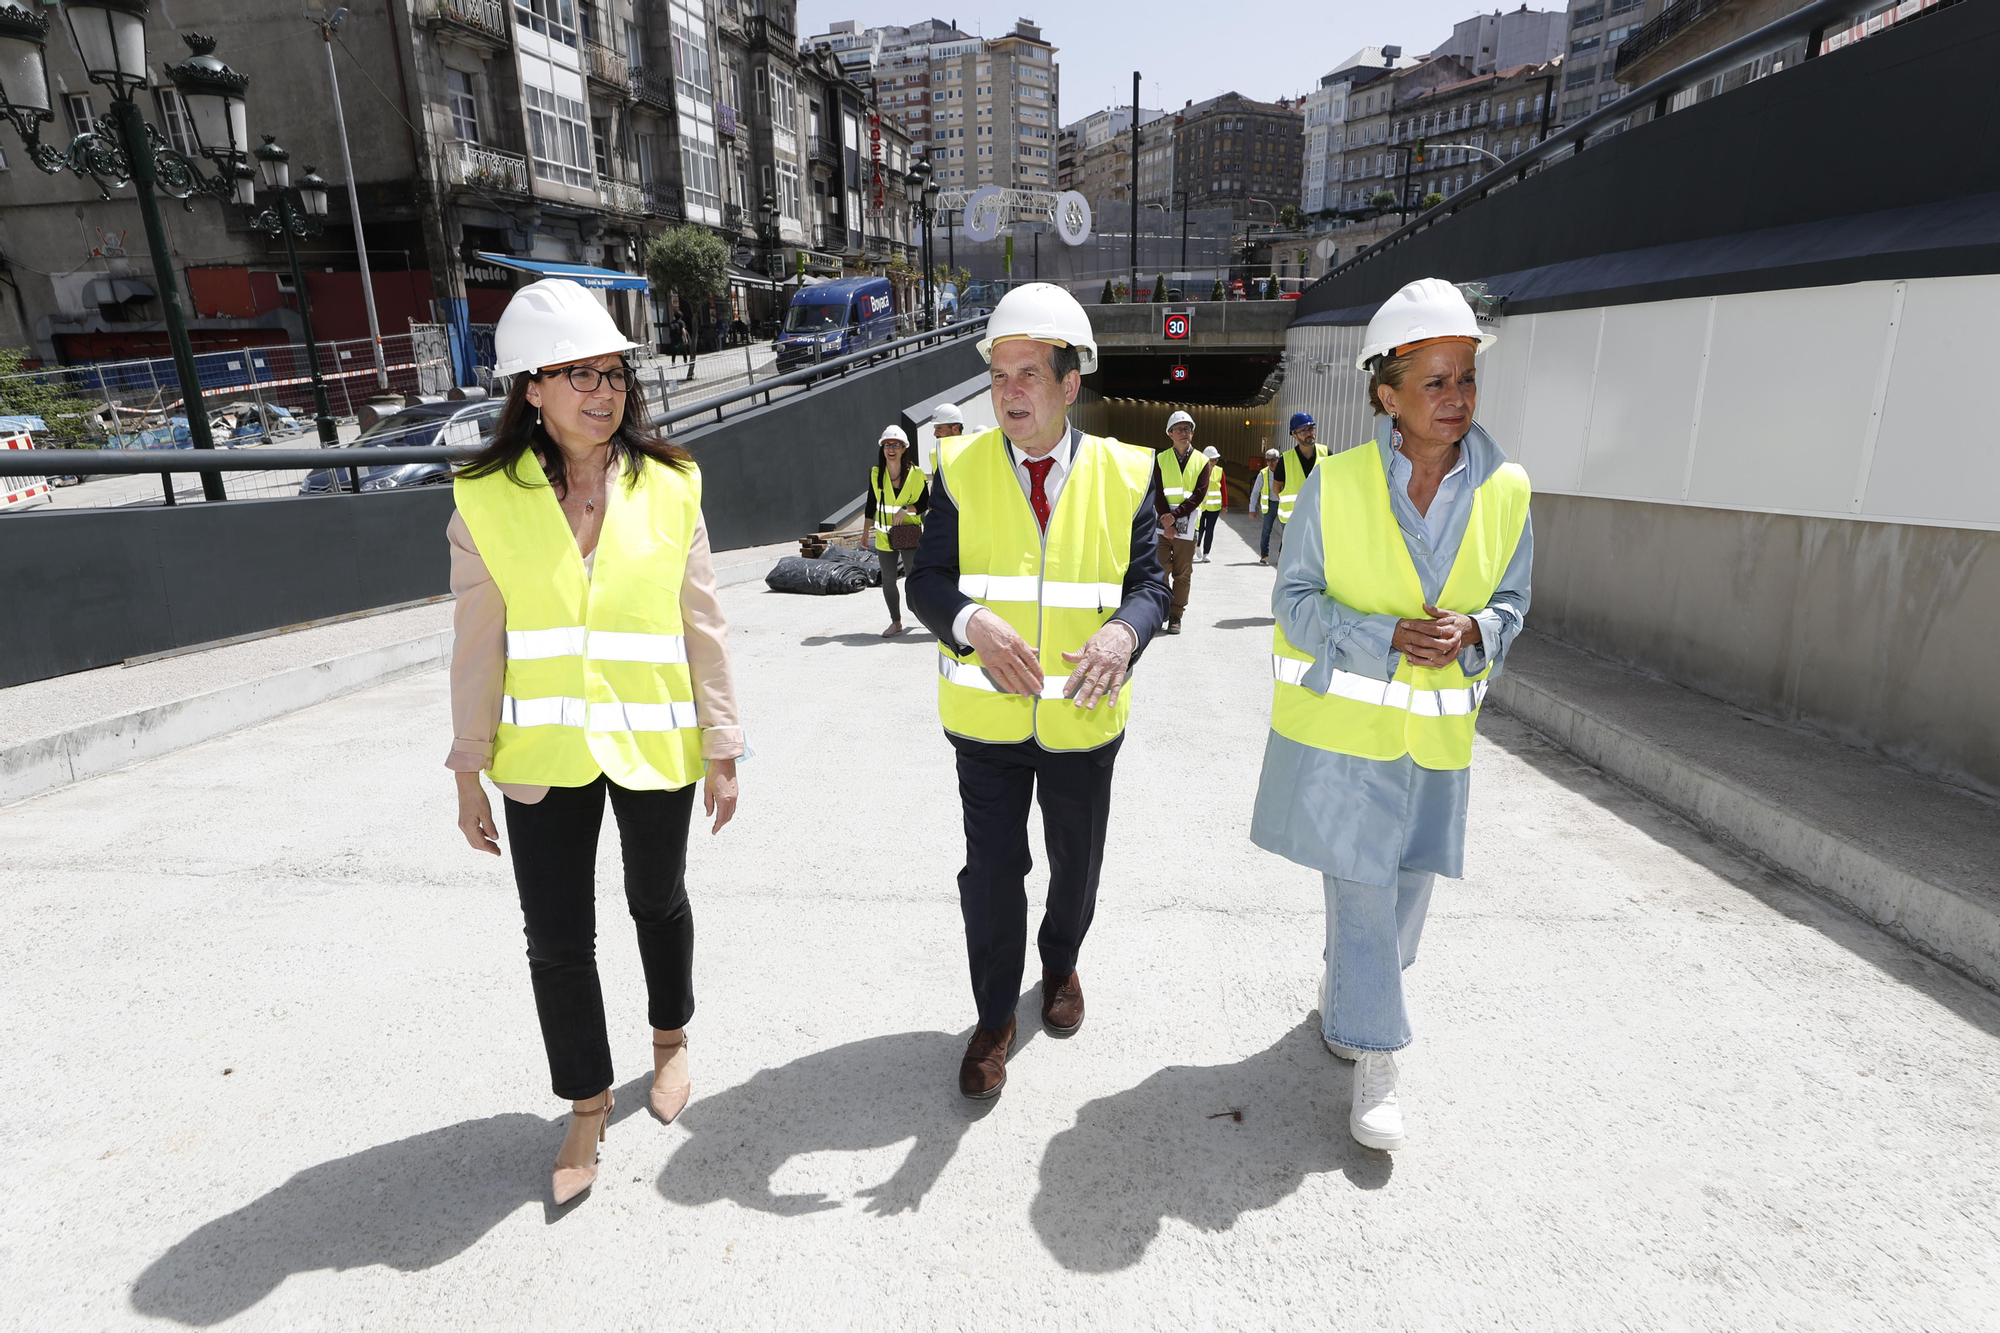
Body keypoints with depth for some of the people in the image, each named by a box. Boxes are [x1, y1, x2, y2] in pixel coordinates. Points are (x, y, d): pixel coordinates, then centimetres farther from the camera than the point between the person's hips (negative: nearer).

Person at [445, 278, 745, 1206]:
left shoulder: (669, 489, -4)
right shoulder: (487, 500, -4)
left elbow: (703, 628, -1)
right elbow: (476, 645, 0)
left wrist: (721, 749, 0)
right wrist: (468, 772, 2)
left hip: (654, 747, 0)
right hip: (542, 756, 0)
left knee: (658, 902, 18)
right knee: (556, 940, 7)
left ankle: (670, 1040, 46)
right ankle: (588, 1103, 31)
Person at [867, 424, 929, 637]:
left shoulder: (916, 473, -6)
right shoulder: (875, 473, 2)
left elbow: (925, 502, -3)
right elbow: (871, 503, 9)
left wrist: (906, 509, -19)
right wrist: (867, 529, 7)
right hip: (884, 536, 3)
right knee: (888, 580, 5)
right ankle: (896, 622, 18)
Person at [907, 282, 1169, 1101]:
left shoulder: (1125, 473, -3)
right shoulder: (962, 468, -4)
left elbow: (1149, 583, -2)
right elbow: (928, 580, -5)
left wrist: (1122, 633, -25)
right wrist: (973, 622, -27)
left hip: (1081, 718, 1)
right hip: (987, 717, -1)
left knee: (1077, 864, 19)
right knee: (991, 871, 4)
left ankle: (1061, 965, 49)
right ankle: (994, 1017, 28)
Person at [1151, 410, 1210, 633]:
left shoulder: (1202, 462, 6)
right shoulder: (1160, 459, 6)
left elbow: (1199, 494, -4)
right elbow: (1157, 492, -1)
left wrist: (1175, 516, -15)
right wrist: (1166, 521, -13)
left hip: (1186, 525, 0)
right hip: (1162, 524, 0)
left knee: (1183, 574, 2)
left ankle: (1175, 616, 9)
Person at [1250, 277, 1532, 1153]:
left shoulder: (1505, 489, -2)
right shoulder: (1336, 483, -10)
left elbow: (1511, 600, 8)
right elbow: (1294, 597, -7)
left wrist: (1473, 632, -16)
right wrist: (1390, 639, -21)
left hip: (1435, 728, 4)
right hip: (1342, 721, -3)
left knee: (1408, 885, 15)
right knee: (1361, 887, 0)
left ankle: (1344, 990, 44)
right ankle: (1373, 1060, 16)